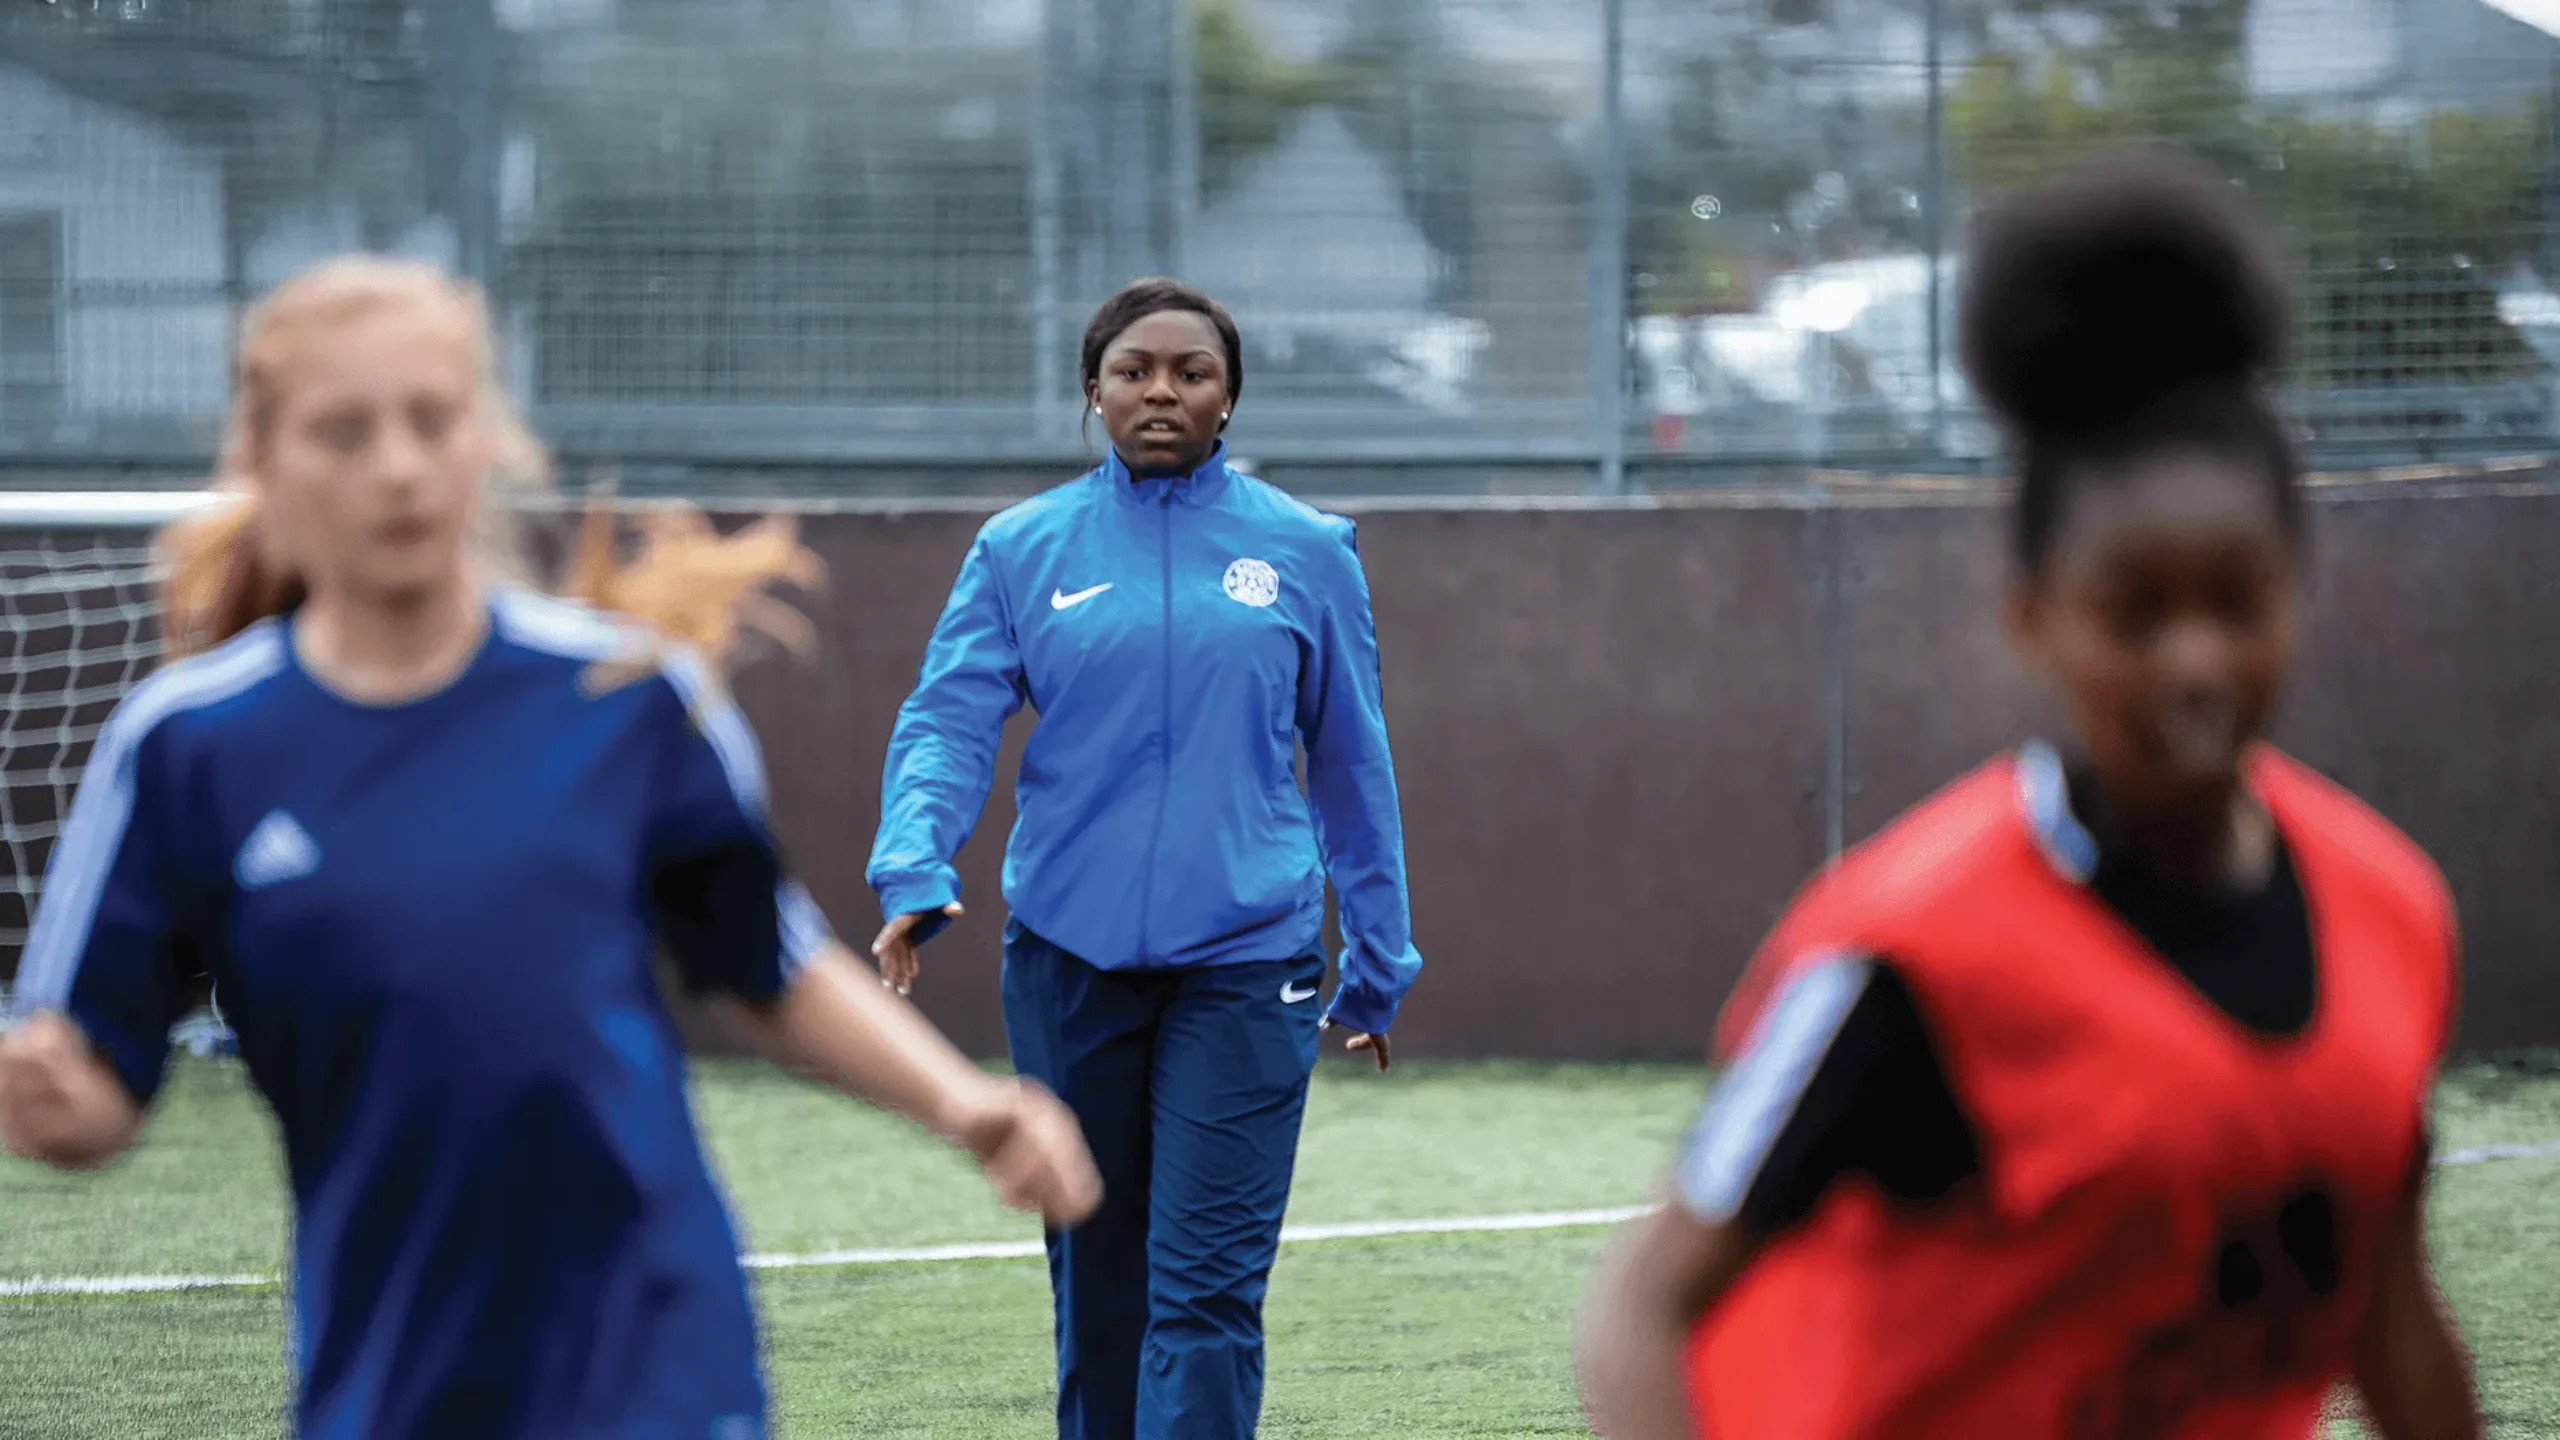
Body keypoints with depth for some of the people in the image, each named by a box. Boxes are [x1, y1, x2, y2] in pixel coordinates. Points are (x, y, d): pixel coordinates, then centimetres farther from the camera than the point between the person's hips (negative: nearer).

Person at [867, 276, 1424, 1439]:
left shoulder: (1305, 550, 5)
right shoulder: (1022, 550, 5)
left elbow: (1353, 764, 10)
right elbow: (948, 721, -2)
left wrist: (1378, 961, 11)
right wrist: (914, 872, -20)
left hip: (1245, 958, -1)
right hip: (1070, 953, 2)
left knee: (1207, 1281, -10)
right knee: (1098, 1277, 10)